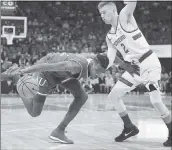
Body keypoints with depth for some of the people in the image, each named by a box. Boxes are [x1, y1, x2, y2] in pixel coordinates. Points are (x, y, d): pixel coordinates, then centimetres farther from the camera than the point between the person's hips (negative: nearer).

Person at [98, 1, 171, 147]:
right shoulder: (109, 37, 11)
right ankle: (130, 128, 20)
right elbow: (111, 56, -1)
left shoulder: (124, 17, -9)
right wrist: (104, 66, -19)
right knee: (114, 95, 7)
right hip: (133, 67, 8)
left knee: (156, 101, -19)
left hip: (149, 63, -8)